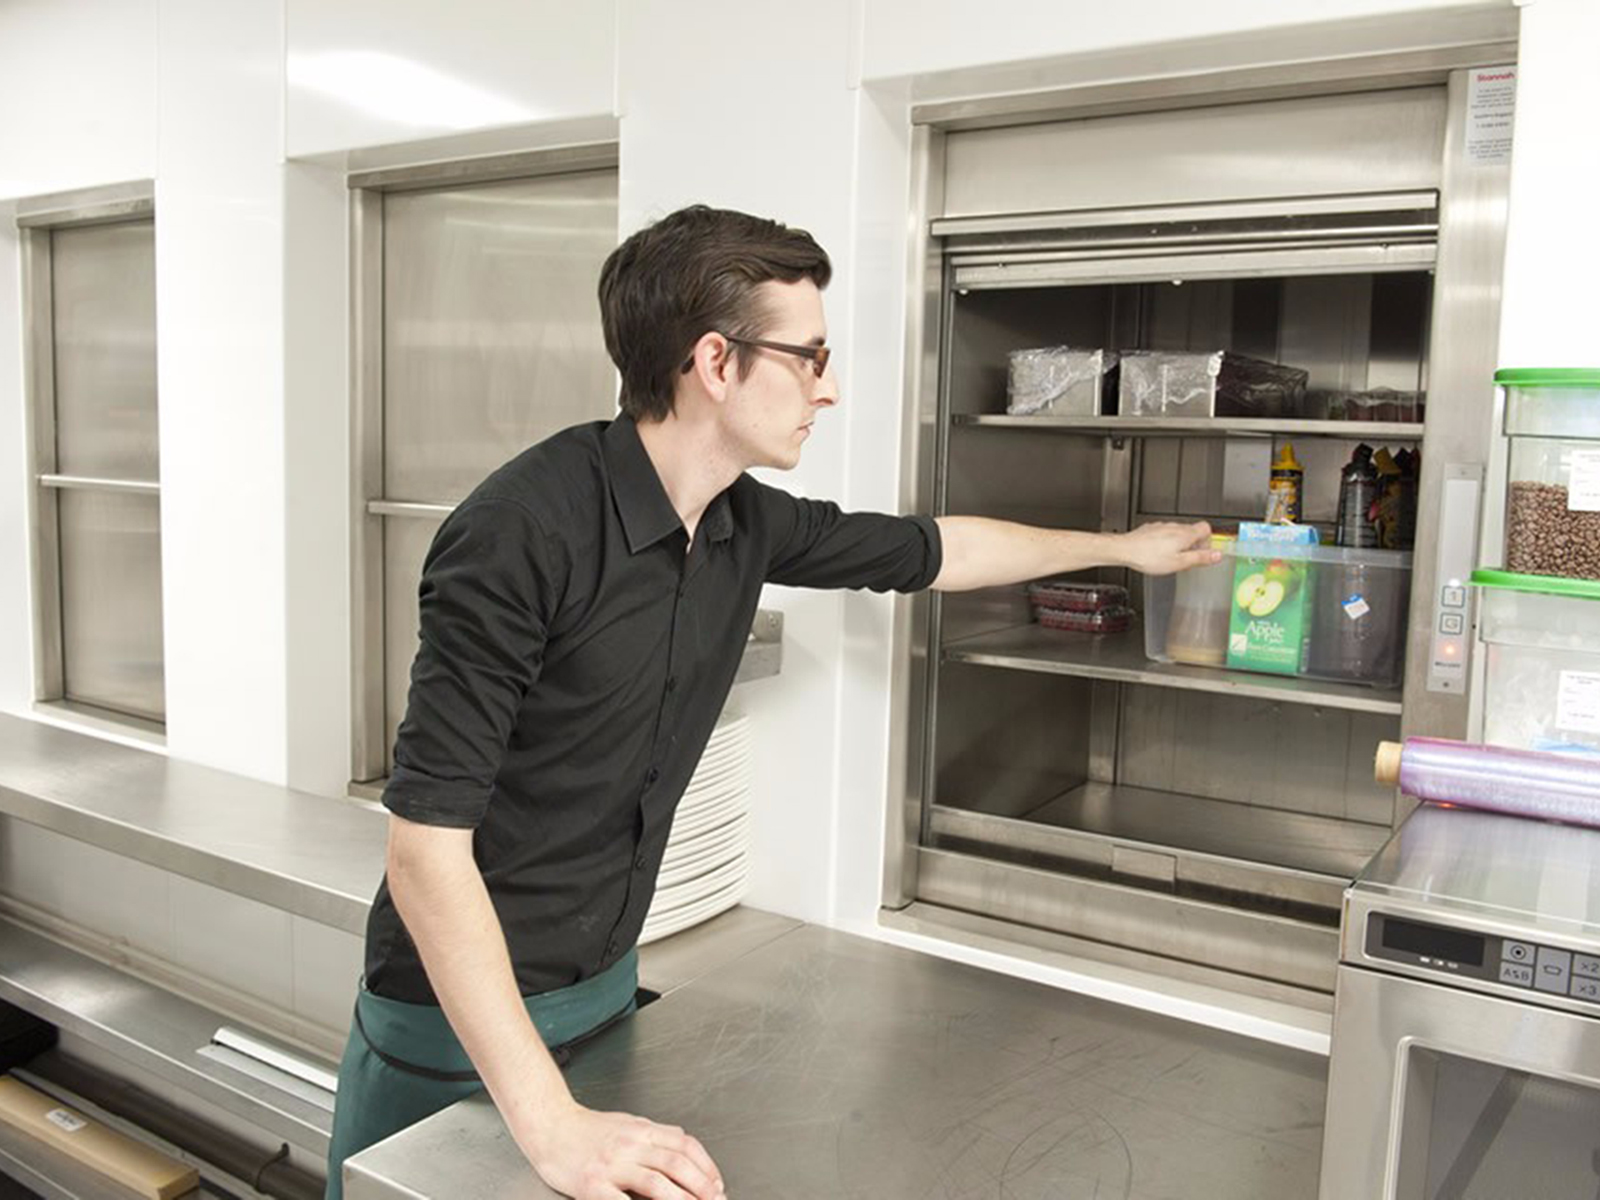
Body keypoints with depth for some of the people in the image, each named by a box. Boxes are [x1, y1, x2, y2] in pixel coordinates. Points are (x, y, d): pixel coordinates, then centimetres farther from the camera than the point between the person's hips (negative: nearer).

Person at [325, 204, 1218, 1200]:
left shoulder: (746, 523, -3)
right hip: (459, 1013, -6)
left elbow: (927, 550, 14)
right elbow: (428, 836, -27)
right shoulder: (525, 531, -26)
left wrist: (1125, 547, 24)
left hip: (608, 980, 7)